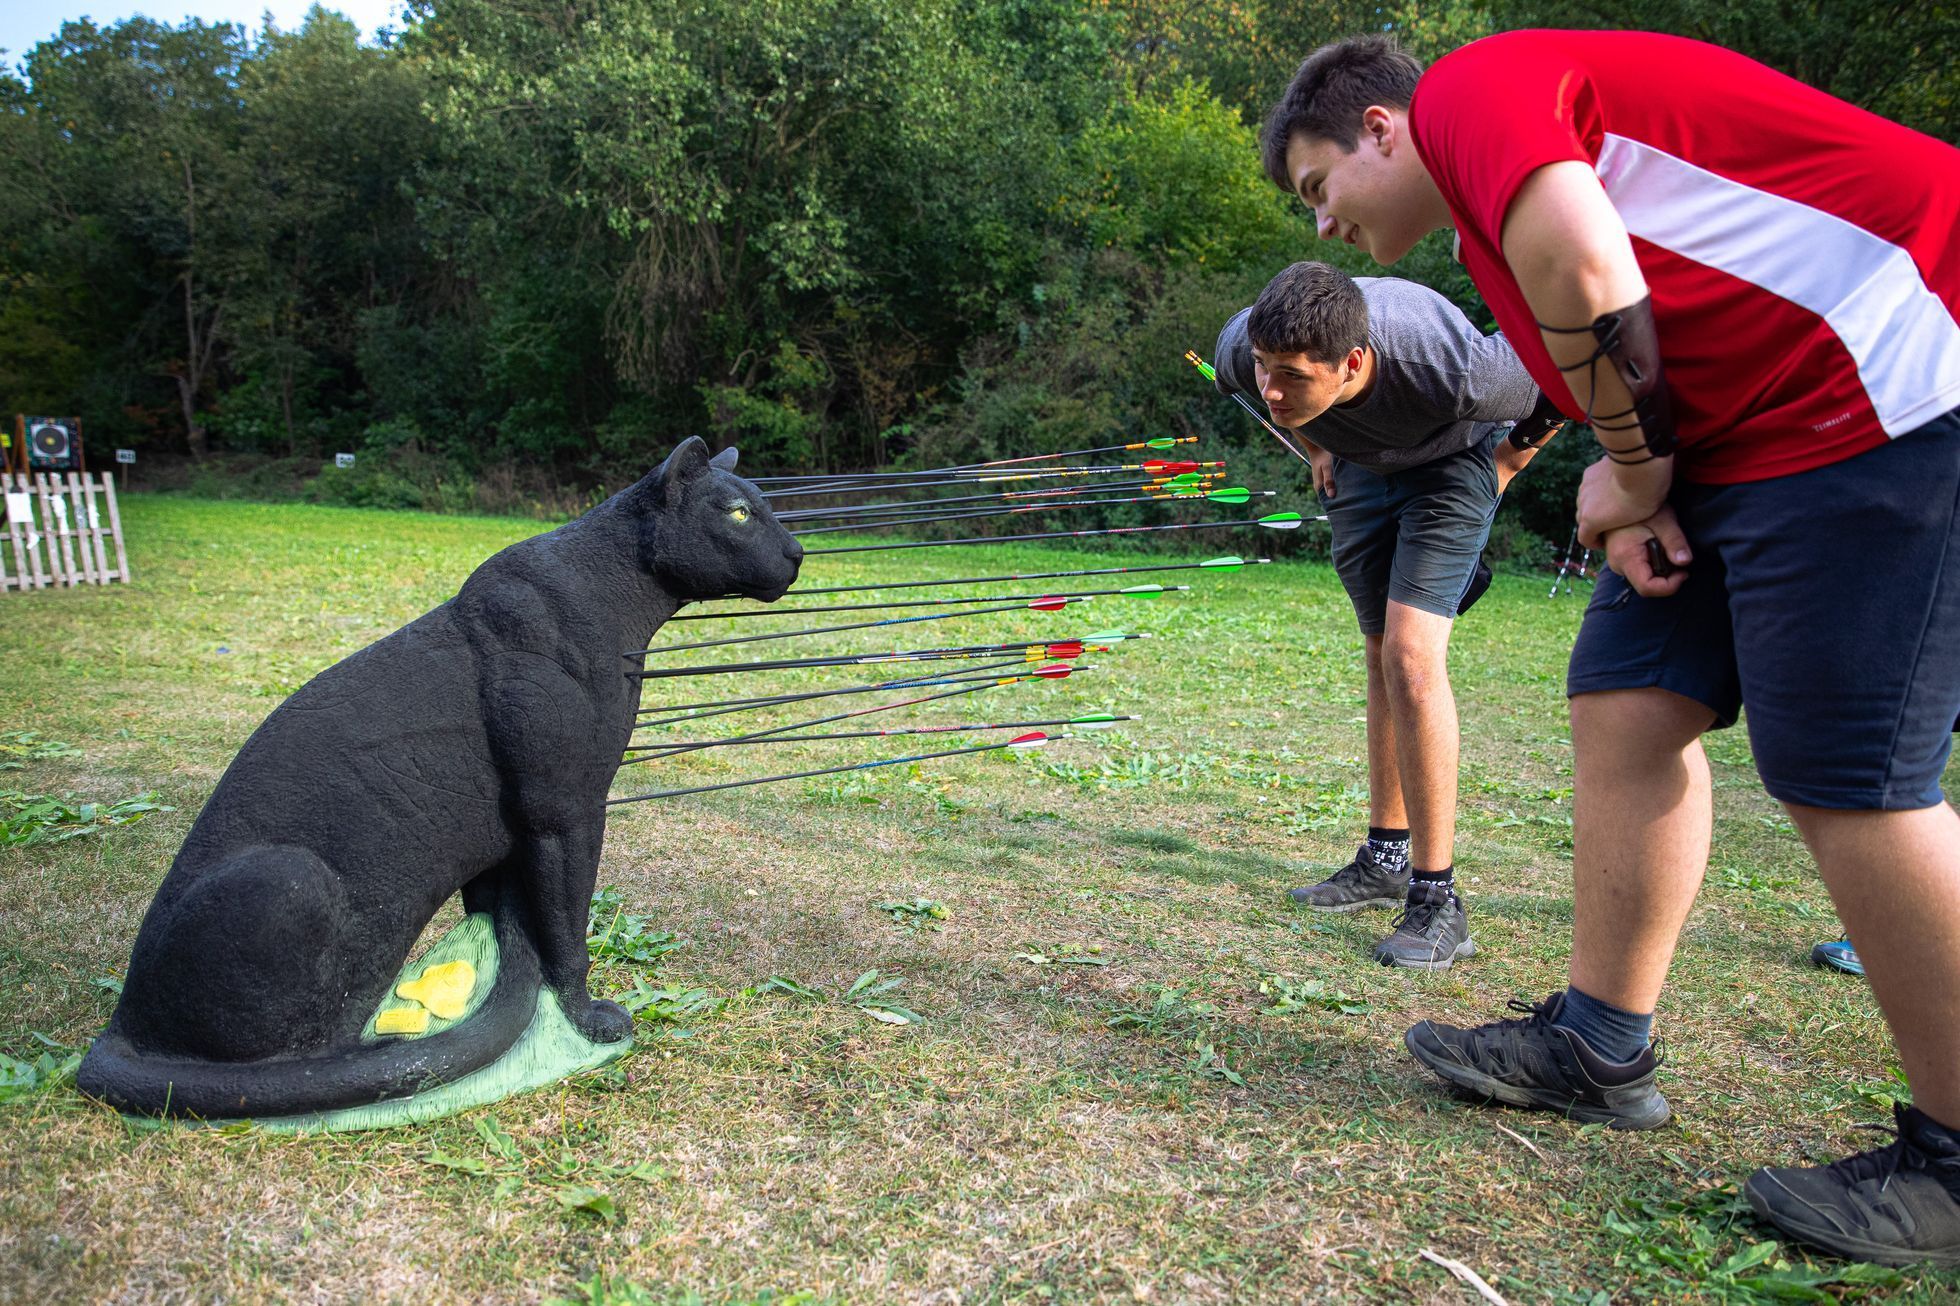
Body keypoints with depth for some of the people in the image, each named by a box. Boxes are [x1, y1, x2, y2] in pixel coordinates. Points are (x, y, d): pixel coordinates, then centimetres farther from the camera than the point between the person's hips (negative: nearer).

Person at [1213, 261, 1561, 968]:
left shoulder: (1455, 371, -42)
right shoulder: (1244, 347, -31)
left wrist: (1505, 466, -8)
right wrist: (1318, 444, 3)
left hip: (1451, 464, -4)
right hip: (1360, 466, 5)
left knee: (1411, 655, -20)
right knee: (1382, 656, 10)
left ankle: (1437, 901, -13)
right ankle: (1386, 859, 23)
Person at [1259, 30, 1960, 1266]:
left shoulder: (1467, 85, -5)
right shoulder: (1493, 232, 22)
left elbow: (1584, 267, -22)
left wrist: (1639, 467, -9)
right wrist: (1636, 489, 0)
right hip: (1746, 430, 10)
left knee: (1842, 777, -9)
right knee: (1626, 704, 7)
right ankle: (1602, 1046, 16)